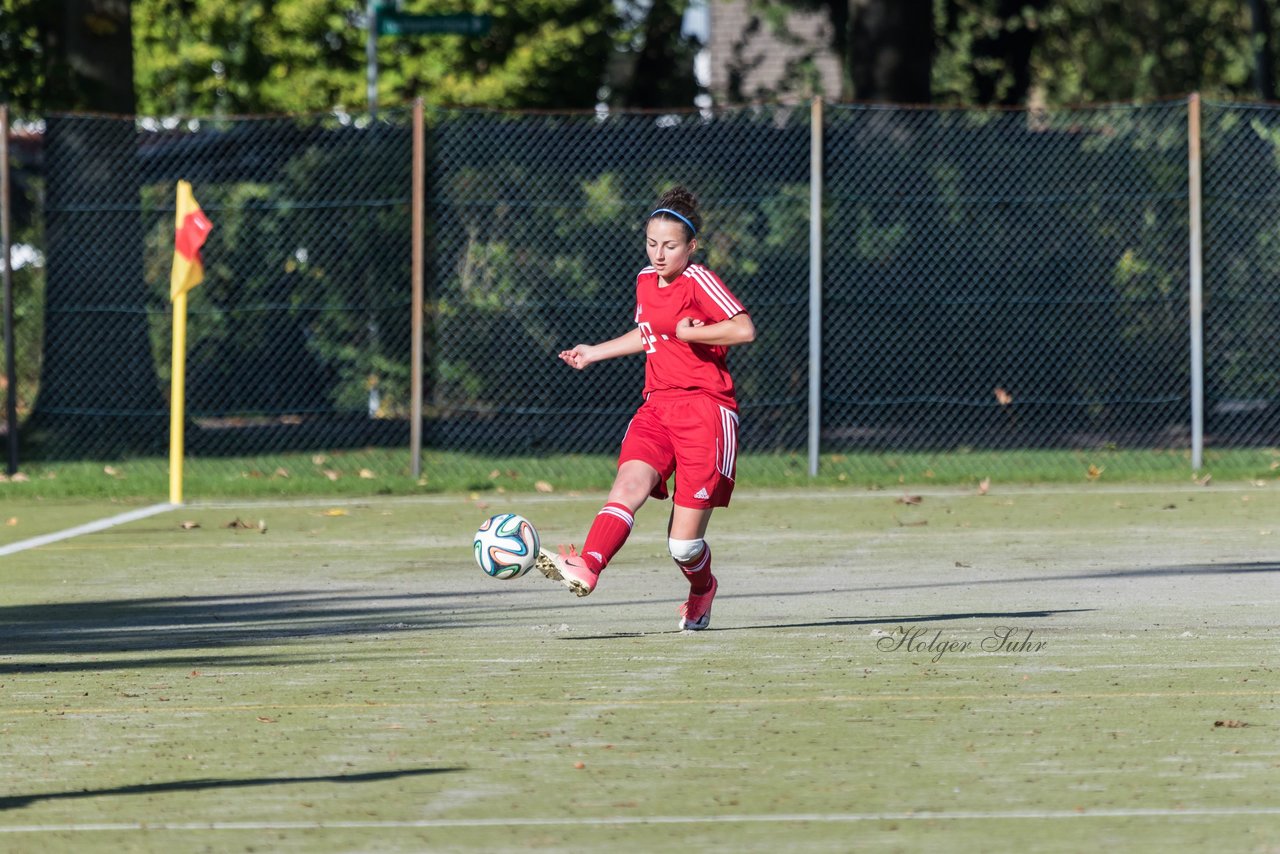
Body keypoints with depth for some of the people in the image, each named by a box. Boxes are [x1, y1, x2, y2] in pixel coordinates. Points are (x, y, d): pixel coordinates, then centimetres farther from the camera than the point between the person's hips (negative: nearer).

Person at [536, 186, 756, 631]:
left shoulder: (699, 281, -8)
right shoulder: (645, 281, 14)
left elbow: (744, 329, -20)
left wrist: (689, 332, -15)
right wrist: (596, 352, 38)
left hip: (706, 409, -6)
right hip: (657, 406, 6)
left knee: (684, 542, -4)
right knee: (630, 481, -25)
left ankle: (701, 588, 30)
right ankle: (586, 568, -46)